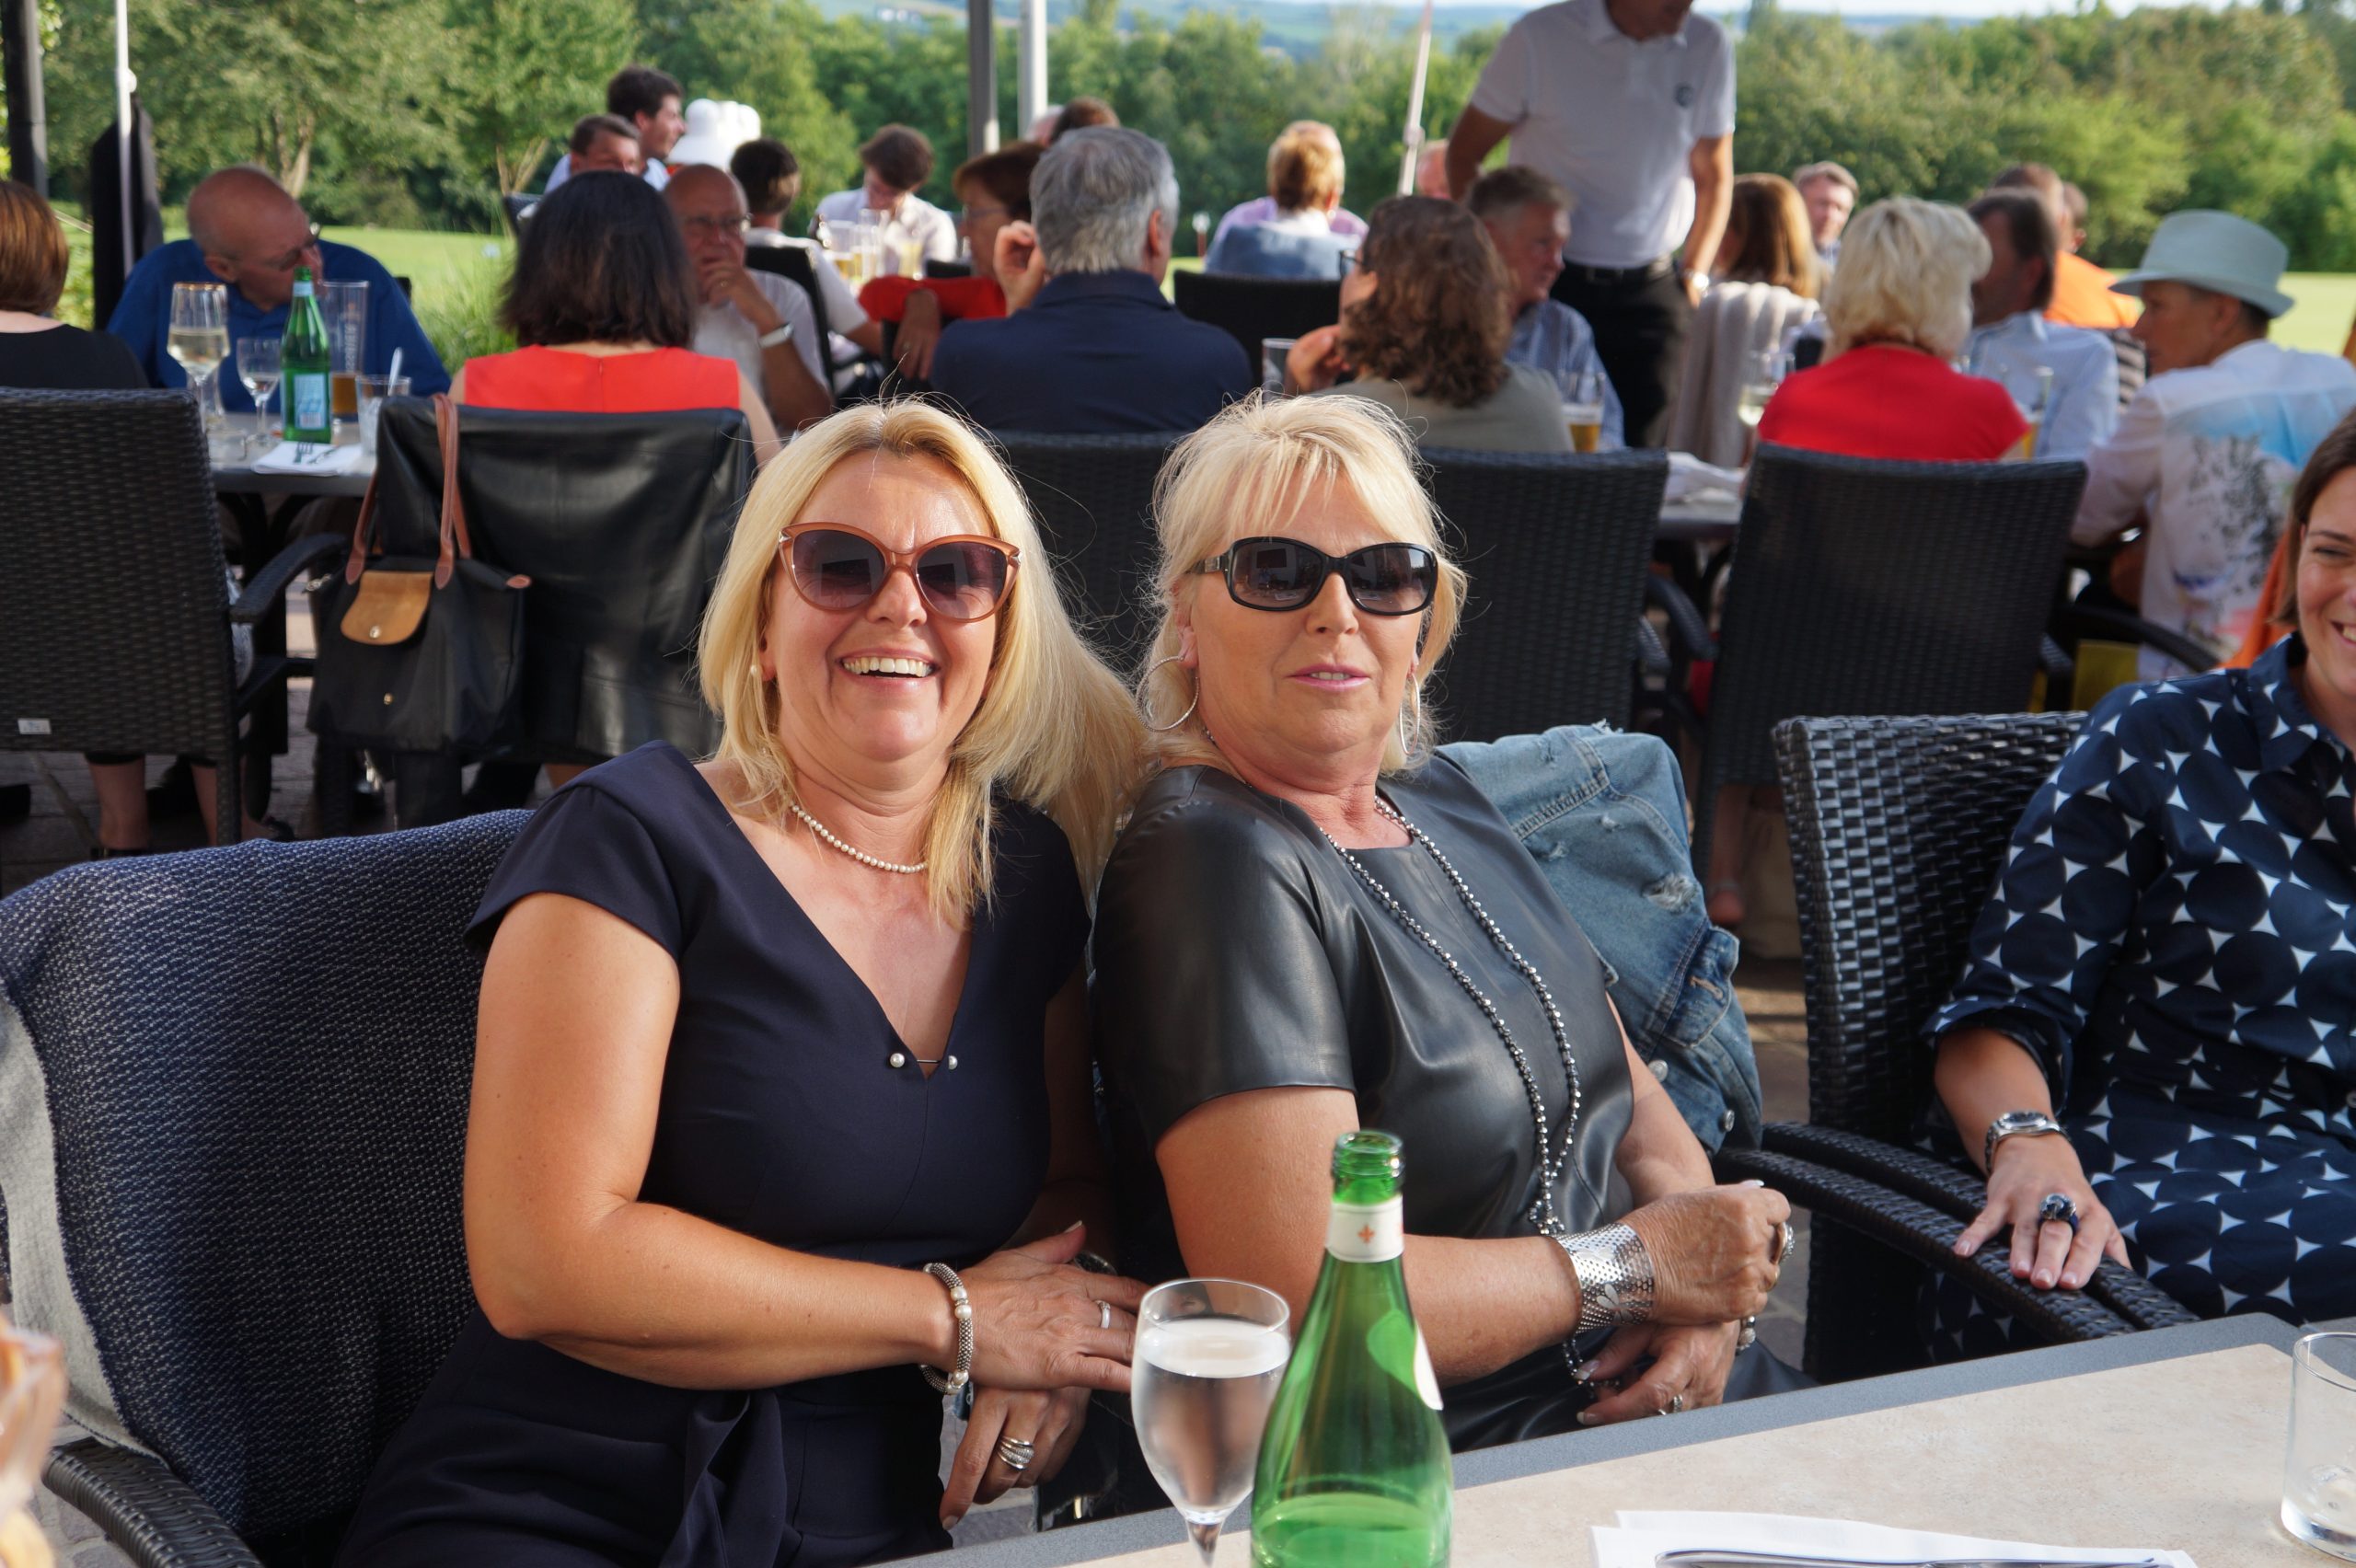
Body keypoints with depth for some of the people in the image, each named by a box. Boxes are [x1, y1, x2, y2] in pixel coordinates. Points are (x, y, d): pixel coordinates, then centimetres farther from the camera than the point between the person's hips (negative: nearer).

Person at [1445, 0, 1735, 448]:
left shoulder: (1709, 46, 4)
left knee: (1644, 447, -6)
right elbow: (1464, 151, 3)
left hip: (1653, 291, 2)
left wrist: (1694, 275, 4)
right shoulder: (1539, 37, -4)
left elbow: (1714, 175, 15)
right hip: (1549, 286, -2)